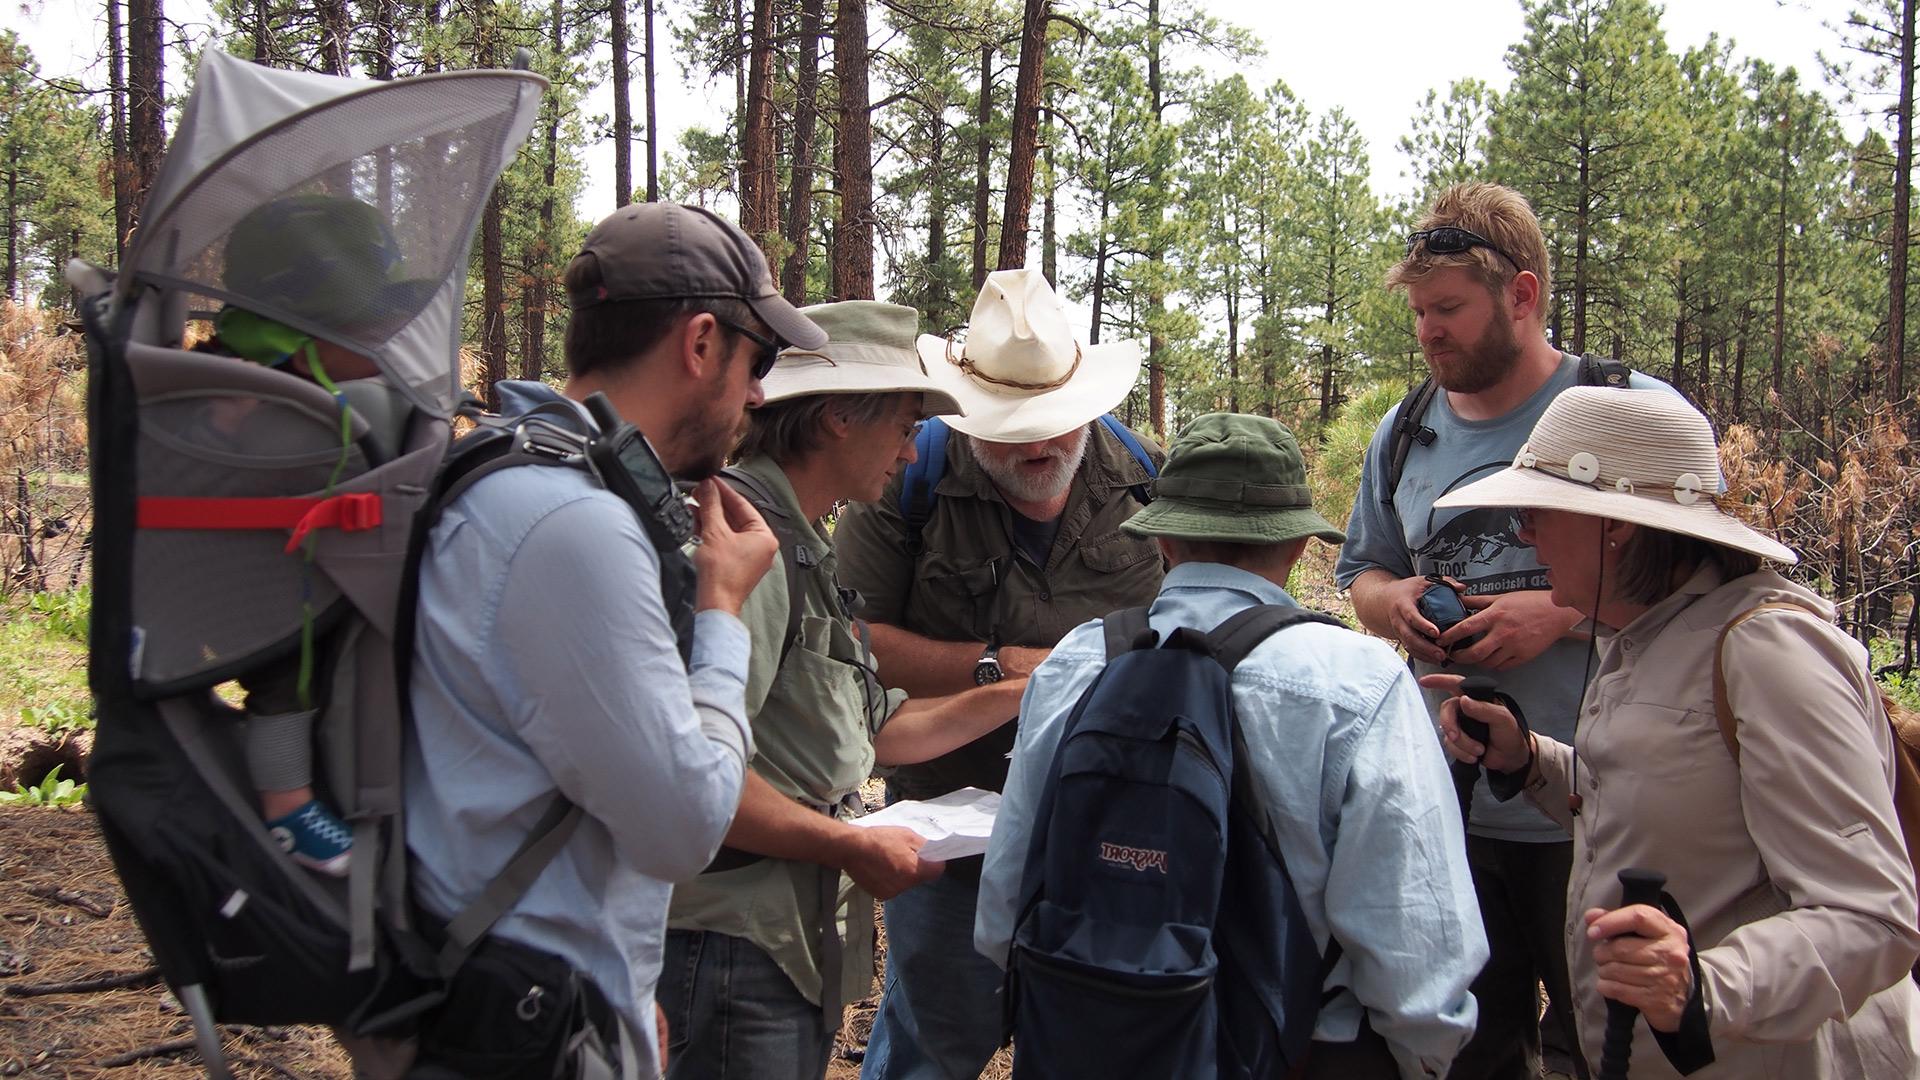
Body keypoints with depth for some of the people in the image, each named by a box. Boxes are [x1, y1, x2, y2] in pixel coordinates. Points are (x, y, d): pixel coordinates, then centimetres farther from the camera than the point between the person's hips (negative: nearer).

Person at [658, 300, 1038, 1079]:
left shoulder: (802, 547, 16)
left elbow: (874, 729, 21)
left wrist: (1022, 692, 17)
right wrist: (854, 848, -16)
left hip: (801, 934, 10)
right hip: (741, 938, -10)